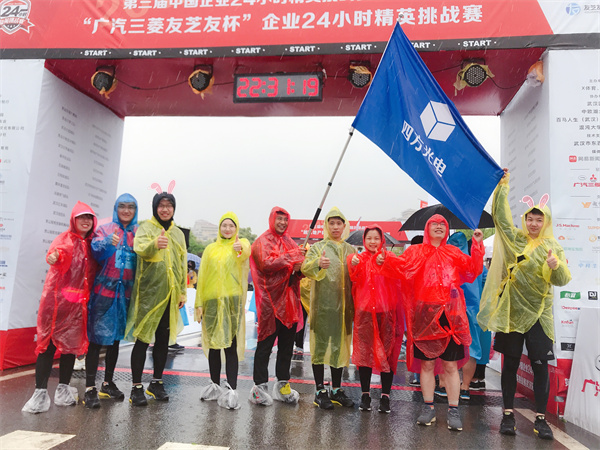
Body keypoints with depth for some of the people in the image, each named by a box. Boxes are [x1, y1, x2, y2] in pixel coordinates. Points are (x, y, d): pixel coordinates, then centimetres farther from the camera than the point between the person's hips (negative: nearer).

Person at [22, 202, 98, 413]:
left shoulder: (91, 244, 13)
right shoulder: (65, 238, -2)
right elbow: (57, 251, -25)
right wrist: (55, 255, -47)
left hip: (79, 301, 5)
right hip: (58, 298, -5)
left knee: (72, 343, 9)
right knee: (49, 342, -4)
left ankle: (63, 389, 20)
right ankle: (40, 392, 2)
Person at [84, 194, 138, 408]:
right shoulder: (105, 229, 3)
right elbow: (96, 250, -14)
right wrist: (107, 242, -34)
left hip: (126, 292, 4)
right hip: (104, 290, -4)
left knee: (116, 338, 12)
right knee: (97, 337, -6)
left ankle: (108, 383, 25)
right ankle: (90, 388, 1)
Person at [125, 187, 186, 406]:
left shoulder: (178, 233, 15)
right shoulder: (146, 227, -1)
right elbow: (139, 248, -22)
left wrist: (183, 292, 13)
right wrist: (154, 245, -44)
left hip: (170, 294, 5)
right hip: (148, 292, -5)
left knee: (164, 339, 11)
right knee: (142, 339, -2)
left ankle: (156, 383, 24)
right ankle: (137, 387, 8)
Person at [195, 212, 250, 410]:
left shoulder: (242, 244, 4)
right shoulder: (210, 249, 13)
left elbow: (246, 254, -22)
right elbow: (202, 276, 10)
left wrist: (241, 250, -46)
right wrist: (199, 303, 3)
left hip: (232, 299, -3)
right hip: (211, 300, 4)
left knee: (230, 345, -5)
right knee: (213, 344, 11)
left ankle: (231, 390, -2)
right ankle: (215, 386, 24)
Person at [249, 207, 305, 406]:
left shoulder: (290, 242, 17)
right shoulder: (263, 242, -1)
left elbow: (300, 271, 17)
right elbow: (265, 264, -17)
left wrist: (299, 268, -6)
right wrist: (289, 257, -19)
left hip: (289, 300, 6)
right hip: (270, 300, -6)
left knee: (287, 344, 11)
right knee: (265, 344, 0)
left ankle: (283, 383, 22)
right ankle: (260, 386, 9)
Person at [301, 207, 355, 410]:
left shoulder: (351, 250, 16)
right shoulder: (318, 247, 4)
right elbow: (305, 268, -14)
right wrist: (318, 264, -34)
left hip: (343, 305, 4)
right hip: (323, 303, -3)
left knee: (340, 345, 8)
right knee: (321, 344, -1)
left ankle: (336, 389, 21)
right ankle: (320, 391, 9)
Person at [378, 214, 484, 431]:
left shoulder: (453, 253, 13)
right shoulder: (417, 252, 6)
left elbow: (473, 269, 4)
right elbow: (401, 265, -9)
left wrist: (477, 245, -3)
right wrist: (385, 259, -28)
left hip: (450, 315, 1)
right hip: (425, 315, -1)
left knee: (451, 365, 4)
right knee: (427, 363, 8)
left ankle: (453, 411, 15)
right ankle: (428, 408, 21)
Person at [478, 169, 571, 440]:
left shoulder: (553, 247, 3)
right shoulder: (514, 238, 4)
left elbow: (562, 280, -3)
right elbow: (500, 215, 0)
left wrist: (556, 266, -24)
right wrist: (503, 185, 1)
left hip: (538, 313, 0)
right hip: (512, 310, 0)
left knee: (540, 366, 2)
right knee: (510, 363, 6)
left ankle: (540, 419, 14)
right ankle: (508, 415, 17)